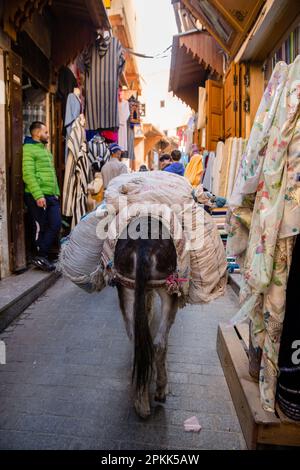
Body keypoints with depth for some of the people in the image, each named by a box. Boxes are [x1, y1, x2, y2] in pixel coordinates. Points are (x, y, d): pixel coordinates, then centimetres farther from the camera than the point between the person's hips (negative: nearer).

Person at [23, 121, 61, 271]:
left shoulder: (45, 149, 22)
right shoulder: (28, 149, -7)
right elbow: (28, 175, -17)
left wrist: (56, 192, 17)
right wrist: (38, 195, -23)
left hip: (51, 196, 8)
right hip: (37, 197, -8)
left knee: (56, 225, 1)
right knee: (40, 229, 1)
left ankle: (41, 258, 8)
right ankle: (41, 257, 14)